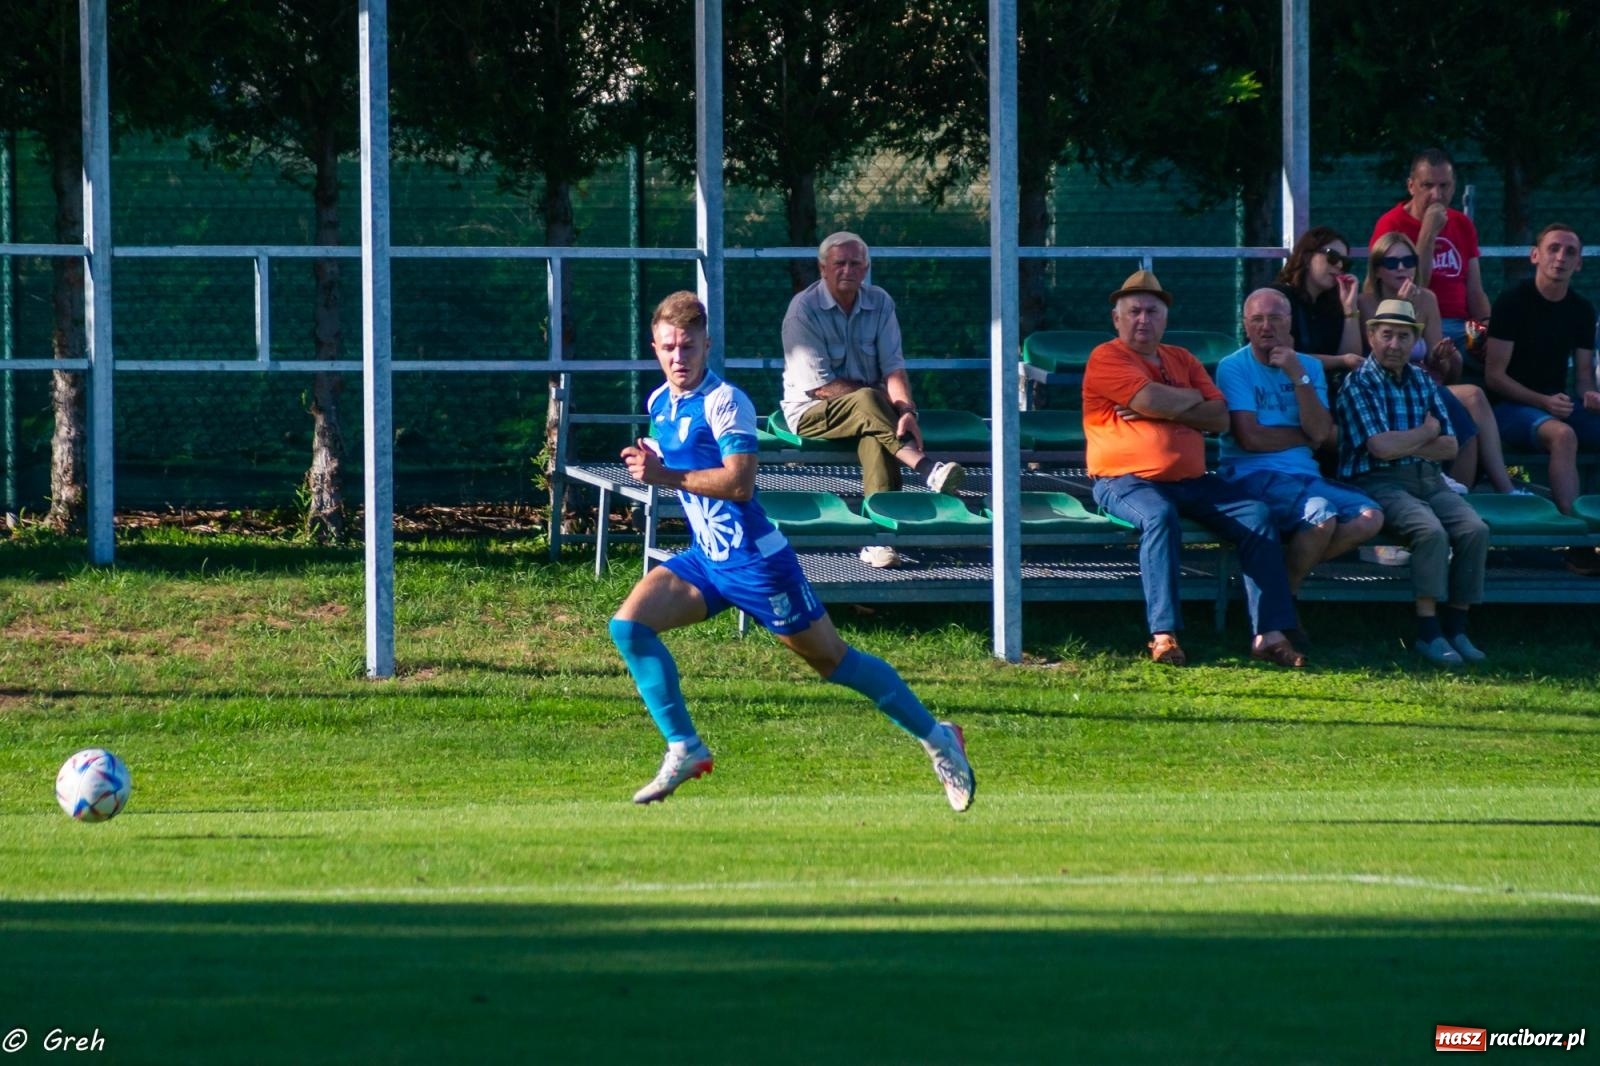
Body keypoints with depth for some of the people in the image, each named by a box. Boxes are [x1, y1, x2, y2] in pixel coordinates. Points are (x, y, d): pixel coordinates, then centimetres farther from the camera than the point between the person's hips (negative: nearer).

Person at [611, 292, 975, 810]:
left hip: (755, 560, -8)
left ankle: (936, 738, 15)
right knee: (629, 625, -7)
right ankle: (684, 749, -2)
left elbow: (740, 481, -29)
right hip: (705, 557, 8)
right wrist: (649, 462, 3)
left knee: (832, 659, 2)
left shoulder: (724, 402, -18)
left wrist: (666, 475, -33)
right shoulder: (659, 403, 7)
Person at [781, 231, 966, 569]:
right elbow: (821, 386, -14)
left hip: (866, 412, 3)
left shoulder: (880, 303, 4)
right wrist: (881, 398, -14)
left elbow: (894, 367, -4)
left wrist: (905, 409, -23)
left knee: (876, 432, -34)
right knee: (867, 404, -36)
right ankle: (928, 469, -48)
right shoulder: (804, 309, -11)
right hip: (811, 413, -3)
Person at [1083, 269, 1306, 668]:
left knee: (1256, 516, -12)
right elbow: (1151, 399, -17)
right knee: (1160, 515, -38)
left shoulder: (1182, 360, 19)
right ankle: (1163, 636, -39)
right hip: (1126, 481, -6)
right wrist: (1192, 398, 3)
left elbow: (1220, 418, 6)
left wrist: (1165, 410, -8)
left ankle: (1269, 634, -15)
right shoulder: (1106, 359, 0)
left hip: (1191, 481, 6)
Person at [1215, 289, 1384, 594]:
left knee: (1370, 517, -18)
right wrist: (1305, 436, 1)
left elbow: (1320, 432, -1)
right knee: (1321, 513, -32)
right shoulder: (1234, 368, -1)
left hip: (1304, 476, 6)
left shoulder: (1309, 367, 14)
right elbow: (1250, 437, -12)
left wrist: (1299, 376, -8)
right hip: (1252, 475, -6)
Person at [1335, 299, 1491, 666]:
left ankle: (1456, 627, -13)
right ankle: (1427, 631, -27)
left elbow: (1449, 447, 10)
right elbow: (1381, 447, -15)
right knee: (1431, 532, -32)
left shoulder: (1422, 381, 17)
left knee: (1474, 530, -20)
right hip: (1378, 483, -6)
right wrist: (1427, 433, 1)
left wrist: (1404, 444, -7)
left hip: (1428, 480, 6)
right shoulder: (1357, 385, -3)